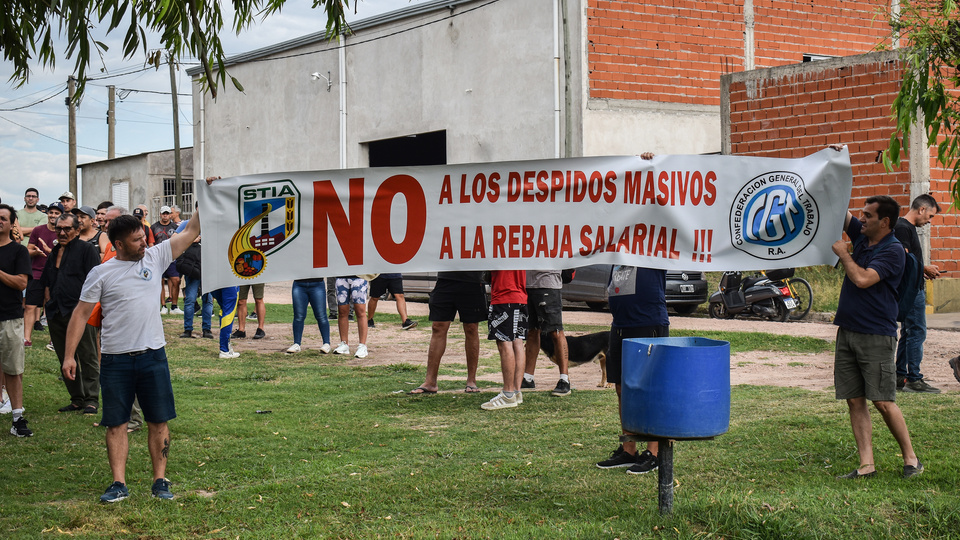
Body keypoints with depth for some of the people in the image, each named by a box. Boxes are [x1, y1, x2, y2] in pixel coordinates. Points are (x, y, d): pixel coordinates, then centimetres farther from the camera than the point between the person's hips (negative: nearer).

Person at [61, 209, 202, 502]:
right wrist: (69, 355, -6)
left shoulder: (155, 257, 4)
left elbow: (191, 230, 4)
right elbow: (81, 313, 0)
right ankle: (119, 483, 10)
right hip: (116, 359, -2)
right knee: (116, 423, 4)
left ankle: (160, 481, 14)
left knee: (159, 422, 6)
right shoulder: (101, 274, -2)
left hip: (153, 356, 2)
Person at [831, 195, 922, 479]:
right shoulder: (862, 236, 10)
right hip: (847, 332, 7)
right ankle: (866, 464, 6)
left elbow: (862, 279, -22)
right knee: (855, 401, 4)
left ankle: (911, 459, 7)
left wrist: (843, 254, -8)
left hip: (877, 337, -7)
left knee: (883, 402, -6)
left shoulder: (893, 250, -12)